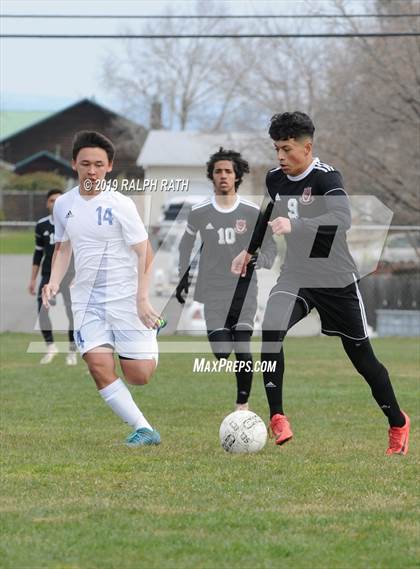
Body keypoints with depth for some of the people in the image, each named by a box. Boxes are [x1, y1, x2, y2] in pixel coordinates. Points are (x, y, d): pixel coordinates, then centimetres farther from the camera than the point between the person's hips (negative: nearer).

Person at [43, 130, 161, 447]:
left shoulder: (120, 205, -11)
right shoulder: (64, 205, 5)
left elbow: (144, 252, -9)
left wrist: (142, 299, -17)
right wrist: (54, 282, 2)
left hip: (125, 298, -4)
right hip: (87, 302, 4)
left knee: (138, 376, -4)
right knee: (99, 367, -15)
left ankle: (151, 339, 31)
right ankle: (144, 430, -9)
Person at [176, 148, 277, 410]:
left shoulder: (253, 212, 0)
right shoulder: (199, 212, 2)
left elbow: (270, 247, 7)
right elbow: (186, 244, 20)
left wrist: (257, 260, -14)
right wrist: (184, 277, 19)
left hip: (244, 291, 0)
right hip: (213, 292, 0)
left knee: (243, 351, -8)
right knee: (221, 352, -10)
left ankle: (243, 404, 3)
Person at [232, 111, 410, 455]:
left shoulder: (326, 178, -19)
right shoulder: (275, 179, 1)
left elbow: (342, 218, -38)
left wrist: (294, 225, -50)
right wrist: (250, 250, 30)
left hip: (336, 281, -4)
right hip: (295, 276, 4)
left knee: (361, 355, 5)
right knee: (271, 330, -24)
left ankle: (398, 423, 27)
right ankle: (277, 418, -18)